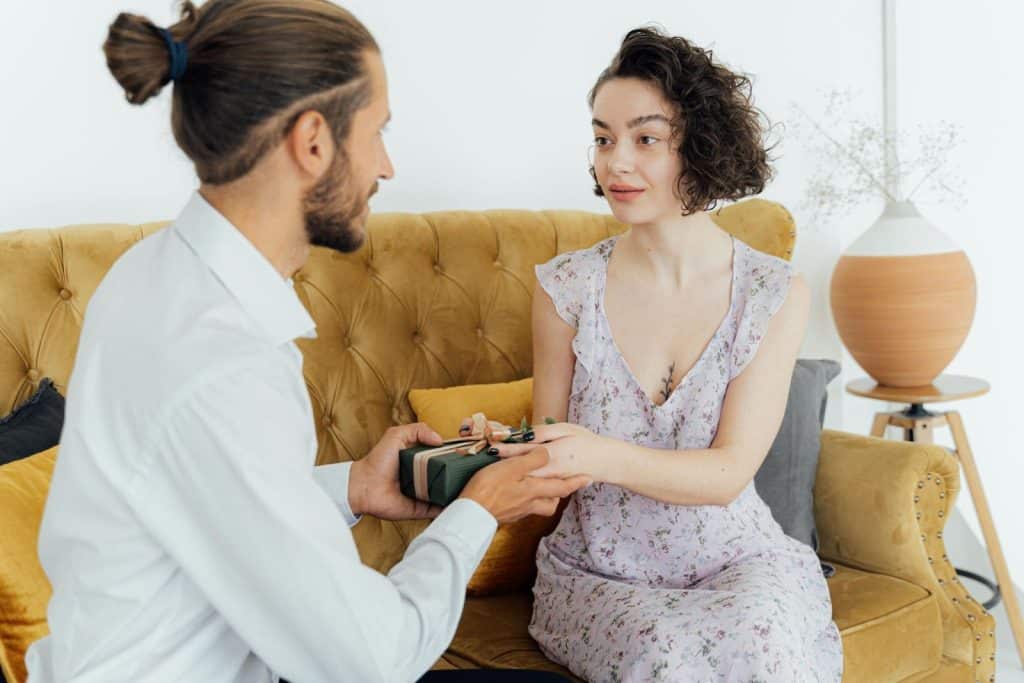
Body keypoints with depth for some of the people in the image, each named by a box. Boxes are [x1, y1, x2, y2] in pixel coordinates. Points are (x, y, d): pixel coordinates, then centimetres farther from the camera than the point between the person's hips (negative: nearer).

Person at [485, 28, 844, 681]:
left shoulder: (775, 292, -5)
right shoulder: (567, 286, -5)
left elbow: (729, 473, -12)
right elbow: (552, 456, 1)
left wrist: (606, 457, -31)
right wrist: (507, 453, -23)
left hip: (736, 560, 0)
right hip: (597, 573, 0)